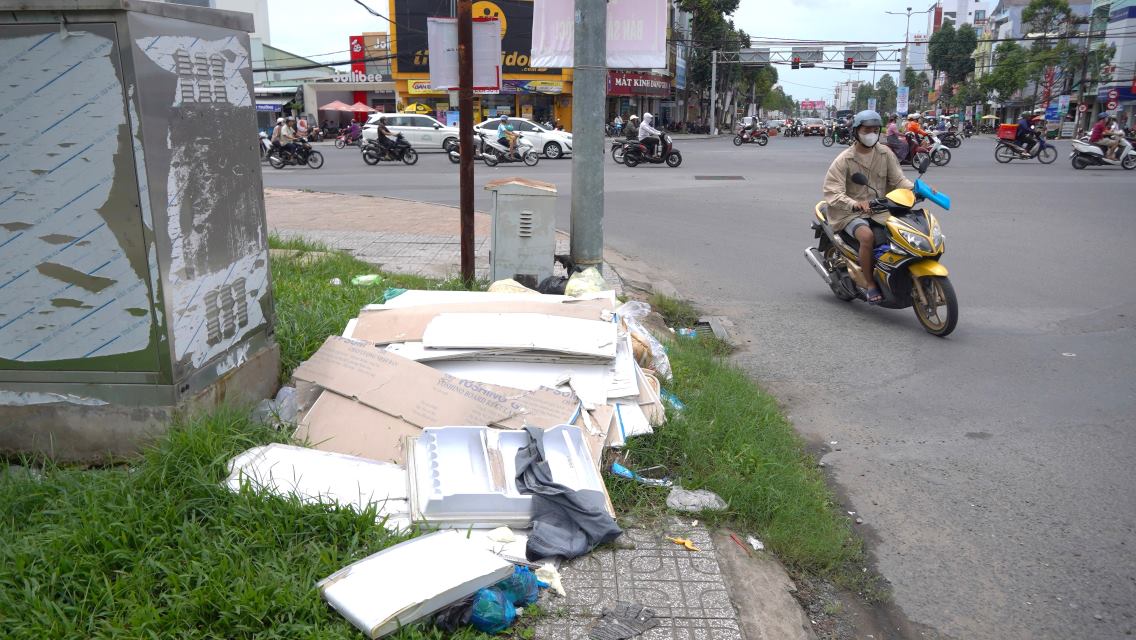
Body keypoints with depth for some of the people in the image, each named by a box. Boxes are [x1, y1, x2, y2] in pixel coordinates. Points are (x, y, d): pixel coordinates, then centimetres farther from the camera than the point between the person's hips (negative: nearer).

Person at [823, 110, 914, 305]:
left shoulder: (884, 153, 7)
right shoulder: (844, 160, -8)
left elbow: (898, 179, 4)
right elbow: (832, 192, -18)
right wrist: (854, 204, -37)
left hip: (879, 210, 5)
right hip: (851, 214, -5)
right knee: (867, 236, -34)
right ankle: (869, 285, -19)